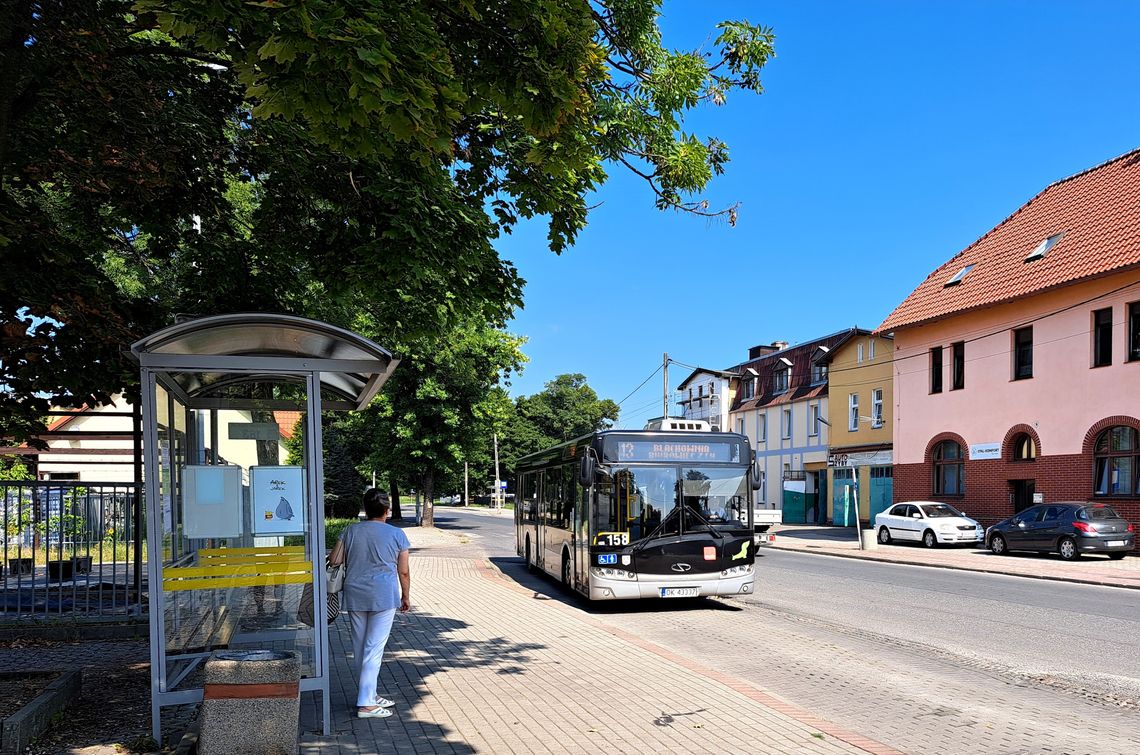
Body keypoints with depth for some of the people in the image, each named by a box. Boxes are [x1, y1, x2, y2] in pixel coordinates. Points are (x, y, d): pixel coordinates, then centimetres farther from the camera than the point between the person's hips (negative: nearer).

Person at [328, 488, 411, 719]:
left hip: (355, 596, 4)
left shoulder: (351, 531, 3)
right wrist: (406, 596, 12)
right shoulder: (396, 534, -4)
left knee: (360, 647, 14)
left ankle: (369, 695, 24)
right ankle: (366, 704, -4)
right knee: (374, 648, -2)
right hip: (384, 596, -4)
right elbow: (404, 572, -1)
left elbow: (334, 560, 2)